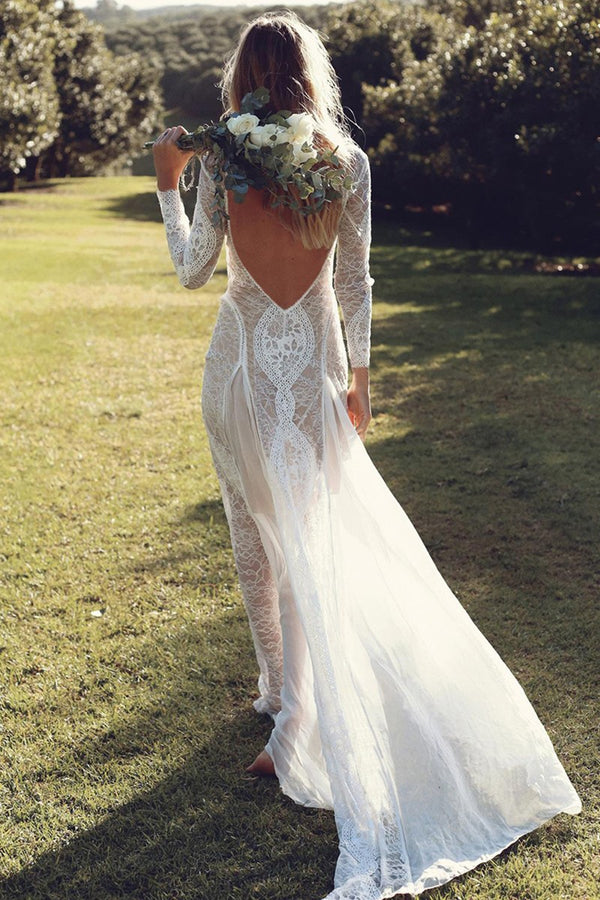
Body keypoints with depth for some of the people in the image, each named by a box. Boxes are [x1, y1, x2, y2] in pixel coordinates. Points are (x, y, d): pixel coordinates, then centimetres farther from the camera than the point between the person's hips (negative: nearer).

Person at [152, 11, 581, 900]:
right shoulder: (346, 161, -3)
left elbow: (193, 269, -2)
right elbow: (354, 283, -1)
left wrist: (168, 184, 8)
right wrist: (359, 376, 7)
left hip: (241, 363, -1)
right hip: (314, 362, 1)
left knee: (256, 535, 13)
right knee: (313, 540, 7)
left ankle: (281, 686, 26)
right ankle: (300, 716, 9)